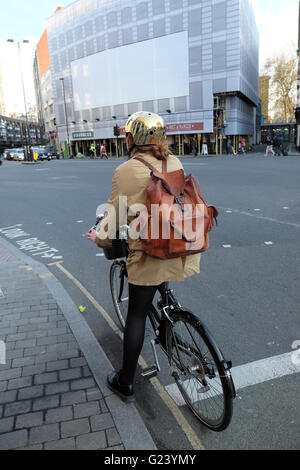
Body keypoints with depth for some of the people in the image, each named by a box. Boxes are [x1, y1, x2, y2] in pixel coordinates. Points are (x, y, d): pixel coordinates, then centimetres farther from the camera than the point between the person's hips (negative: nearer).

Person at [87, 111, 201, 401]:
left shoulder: (126, 171, -10)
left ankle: (125, 383, 24)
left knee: (137, 314, 8)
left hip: (149, 252, -5)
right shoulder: (175, 162, 6)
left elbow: (115, 215, -9)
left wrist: (100, 238, 10)